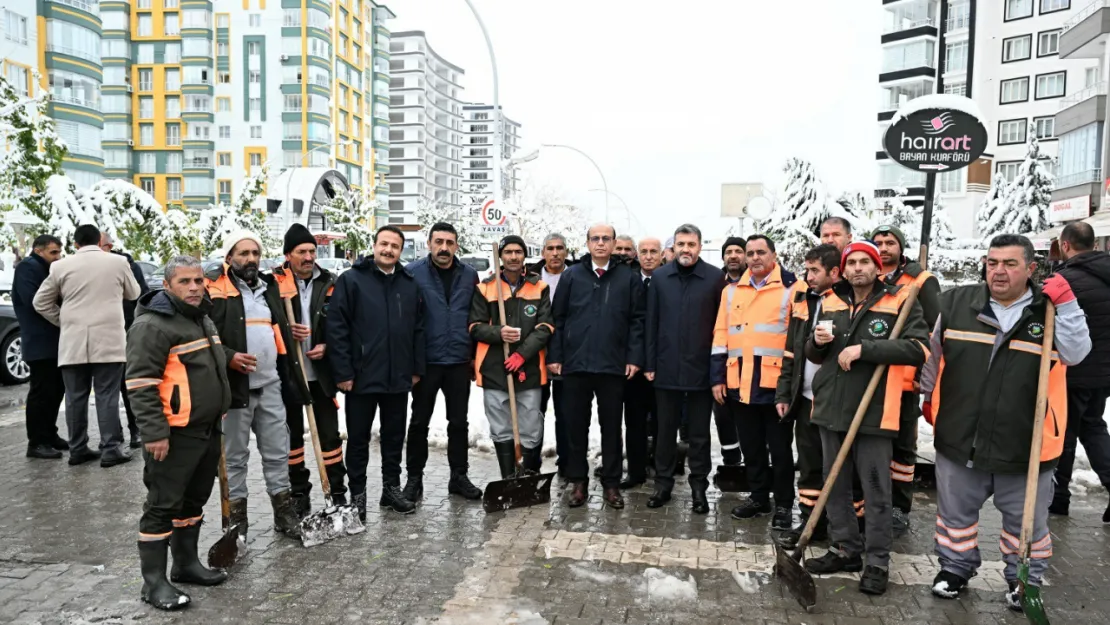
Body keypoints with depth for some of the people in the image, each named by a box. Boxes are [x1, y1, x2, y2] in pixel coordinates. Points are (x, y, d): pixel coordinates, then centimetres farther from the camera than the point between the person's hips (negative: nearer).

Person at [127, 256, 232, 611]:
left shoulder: (203, 319, 14)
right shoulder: (153, 325, -15)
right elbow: (141, 384, -20)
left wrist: (219, 417, 24)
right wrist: (155, 433, -23)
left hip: (207, 431, 9)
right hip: (175, 434, -9)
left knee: (193, 501, 18)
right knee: (163, 506, -1)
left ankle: (186, 564, 30)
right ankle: (154, 581, 8)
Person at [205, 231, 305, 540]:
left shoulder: (270, 286, 15)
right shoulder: (214, 287, -6)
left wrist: (289, 333, 12)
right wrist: (228, 356, -22)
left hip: (271, 385, 6)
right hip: (235, 385, -6)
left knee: (277, 452, 12)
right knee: (235, 455, 7)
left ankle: (284, 512, 24)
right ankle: (236, 517, 20)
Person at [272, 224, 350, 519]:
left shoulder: (329, 282, 0)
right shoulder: (274, 282, -7)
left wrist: (326, 345, -9)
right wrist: (285, 330, -18)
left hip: (321, 372, 1)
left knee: (329, 432, 6)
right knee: (293, 433, 12)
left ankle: (338, 491, 16)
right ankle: (299, 492, 26)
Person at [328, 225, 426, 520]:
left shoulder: (410, 284, 8)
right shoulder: (351, 280, -5)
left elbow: (418, 329, 11)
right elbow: (337, 328, -9)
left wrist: (417, 368, 7)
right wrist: (343, 372, -13)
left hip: (398, 377, 4)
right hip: (361, 375, -4)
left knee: (395, 435, 14)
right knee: (358, 438, 8)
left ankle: (392, 488, 27)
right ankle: (357, 494, 20)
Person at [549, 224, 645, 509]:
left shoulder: (630, 278, 3)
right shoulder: (571, 276, 6)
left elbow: (637, 320, 1)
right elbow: (559, 319, 5)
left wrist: (634, 357, -6)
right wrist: (555, 356, 0)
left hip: (613, 365, -1)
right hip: (575, 363, 1)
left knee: (611, 426, 8)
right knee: (576, 425, 9)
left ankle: (611, 483, 19)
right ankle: (578, 481, 21)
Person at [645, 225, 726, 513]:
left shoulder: (715, 277, -3)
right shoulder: (659, 278, 4)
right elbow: (652, 323, 5)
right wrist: (650, 363, 2)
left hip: (701, 368, -2)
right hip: (667, 367, 2)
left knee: (699, 433, 9)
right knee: (666, 430, 11)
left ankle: (699, 487, 20)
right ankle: (663, 483, 24)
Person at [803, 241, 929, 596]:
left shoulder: (900, 302, -5)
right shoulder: (831, 303, 11)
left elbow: (918, 348, -18)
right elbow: (814, 356, 20)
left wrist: (864, 348, -23)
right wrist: (817, 342, -3)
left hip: (873, 412, -5)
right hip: (832, 408, 6)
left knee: (876, 491, 3)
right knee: (836, 486, 14)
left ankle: (877, 563, 15)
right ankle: (845, 550, 28)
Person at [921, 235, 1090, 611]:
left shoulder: (1050, 310, -4)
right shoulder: (955, 303, -2)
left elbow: (1076, 353, -17)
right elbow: (934, 353, 11)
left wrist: (1066, 303, -23)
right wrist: (928, 396, 19)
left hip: (1024, 445, -1)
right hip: (959, 438, 1)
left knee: (1025, 520, 15)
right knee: (955, 511, 17)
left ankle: (1025, 580, 37)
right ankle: (956, 567, 38)